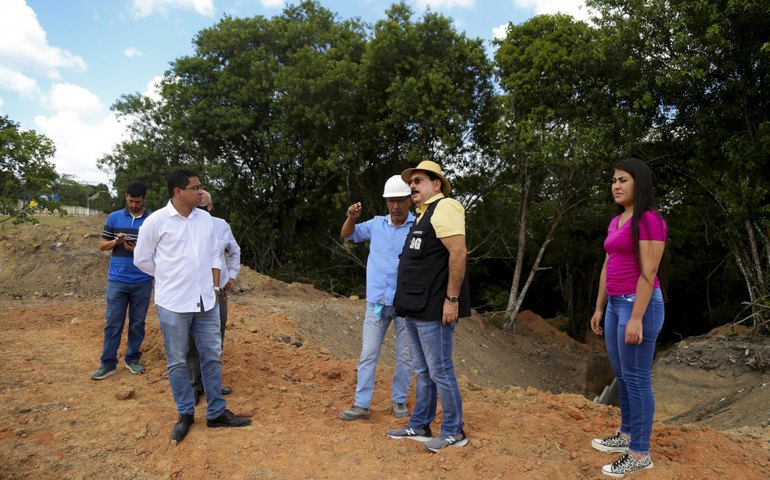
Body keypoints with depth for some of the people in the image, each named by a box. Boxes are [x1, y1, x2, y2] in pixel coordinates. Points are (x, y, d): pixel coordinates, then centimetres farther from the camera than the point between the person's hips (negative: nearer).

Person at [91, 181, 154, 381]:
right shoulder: (114, 217, 4)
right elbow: (102, 245, 9)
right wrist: (116, 241, -12)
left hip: (143, 281, 0)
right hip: (117, 280, 1)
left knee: (138, 322, 9)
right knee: (113, 323, 3)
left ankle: (133, 359, 22)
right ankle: (108, 364, 11)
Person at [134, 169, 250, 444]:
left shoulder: (205, 218, 5)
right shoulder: (157, 221, -8)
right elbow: (142, 259, 1)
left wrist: (214, 287, 7)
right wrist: (171, 278, 5)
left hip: (206, 302, 4)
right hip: (173, 304, -4)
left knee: (212, 356, 9)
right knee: (177, 361, 7)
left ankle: (216, 412, 22)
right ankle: (185, 414, 23)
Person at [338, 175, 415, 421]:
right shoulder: (376, 224, 6)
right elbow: (346, 235, 15)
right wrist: (351, 217, -4)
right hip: (377, 301, 3)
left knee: (404, 357, 9)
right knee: (368, 354, 6)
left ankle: (399, 400, 25)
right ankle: (361, 404, 13)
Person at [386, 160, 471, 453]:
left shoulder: (444, 208, -11)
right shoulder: (424, 215, 19)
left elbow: (458, 254, -20)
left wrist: (452, 299, -22)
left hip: (434, 309, -10)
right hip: (415, 309, 10)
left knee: (440, 371, -1)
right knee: (423, 371, 16)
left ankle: (454, 432, 13)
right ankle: (419, 426, 27)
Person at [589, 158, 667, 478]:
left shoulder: (649, 220, -14)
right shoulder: (616, 222, 13)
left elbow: (648, 273, -19)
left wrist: (636, 318, -22)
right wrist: (599, 309, 18)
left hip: (640, 305, -9)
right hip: (617, 304, 9)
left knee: (636, 379, -2)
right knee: (621, 375, 18)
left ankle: (640, 453, 10)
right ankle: (627, 434, 33)